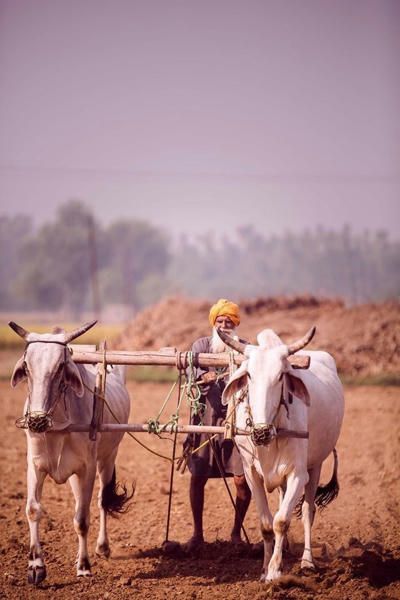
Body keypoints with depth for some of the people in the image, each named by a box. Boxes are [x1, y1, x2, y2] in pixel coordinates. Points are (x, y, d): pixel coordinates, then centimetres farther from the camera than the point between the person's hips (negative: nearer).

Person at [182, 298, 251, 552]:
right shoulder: (201, 345, 7)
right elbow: (190, 369, -12)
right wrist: (203, 376, -35)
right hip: (205, 418, 1)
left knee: (242, 479, -7)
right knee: (198, 478, -1)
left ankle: (236, 532, 13)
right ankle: (197, 534, 14)